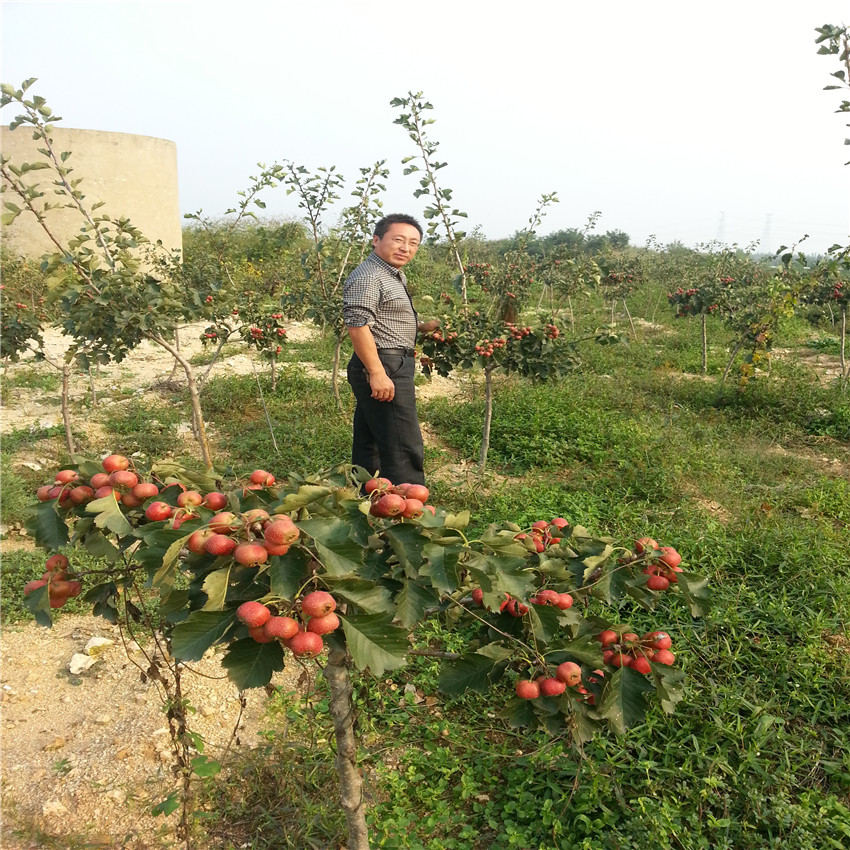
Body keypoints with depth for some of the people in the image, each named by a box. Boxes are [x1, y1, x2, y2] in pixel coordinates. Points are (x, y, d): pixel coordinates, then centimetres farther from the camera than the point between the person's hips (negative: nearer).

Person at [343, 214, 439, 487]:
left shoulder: (394, 276, 19)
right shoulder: (367, 277, -15)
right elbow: (358, 326, -23)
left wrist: (422, 327, 17)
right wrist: (377, 373, -26)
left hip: (393, 367, 11)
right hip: (383, 368, -11)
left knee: (369, 445, 16)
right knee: (404, 449, -8)